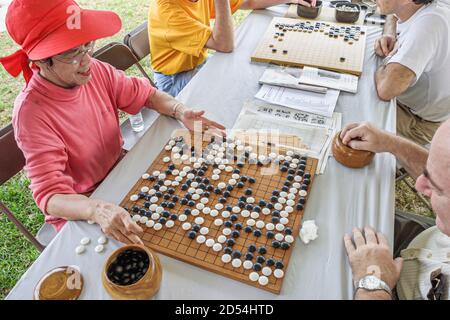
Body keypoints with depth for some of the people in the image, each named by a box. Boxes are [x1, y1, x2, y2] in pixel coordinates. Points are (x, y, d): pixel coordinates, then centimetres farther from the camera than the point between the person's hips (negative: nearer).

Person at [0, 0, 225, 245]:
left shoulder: (96, 71, -12)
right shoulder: (32, 112, -26)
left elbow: (145, 94, 2)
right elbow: (50, 195, -27)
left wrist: (180, 111, -19)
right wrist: (97, 210, -48)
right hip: (78, 210, -5)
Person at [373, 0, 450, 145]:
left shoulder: (429, 23, -35)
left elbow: (385, 89, -45)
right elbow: (393, 16, 17)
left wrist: (389, 57, -22)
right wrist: (389, 35, -6)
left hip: (421, 122, -8)